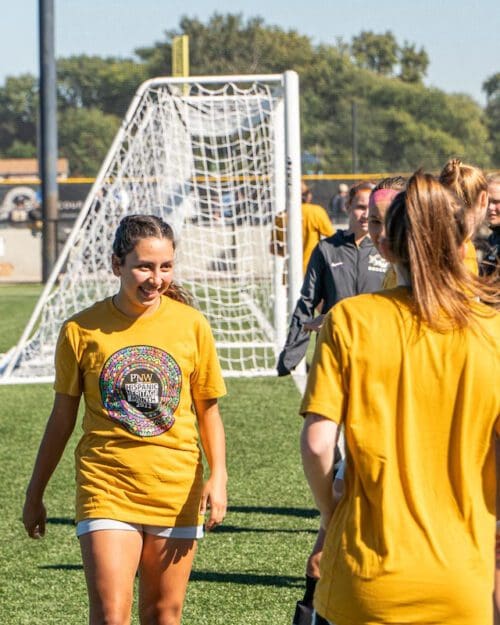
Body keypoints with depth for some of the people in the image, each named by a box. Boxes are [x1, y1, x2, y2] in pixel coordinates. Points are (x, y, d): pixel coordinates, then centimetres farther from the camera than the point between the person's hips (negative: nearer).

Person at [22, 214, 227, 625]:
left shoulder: (191, 325, 0)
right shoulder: (82, 330, -3)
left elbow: (208, 410, 8)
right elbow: (62, 419, 8)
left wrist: (218, 476, -6)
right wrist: (35, 493, 13)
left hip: (176, 491, 2)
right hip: (107, 492, -2)